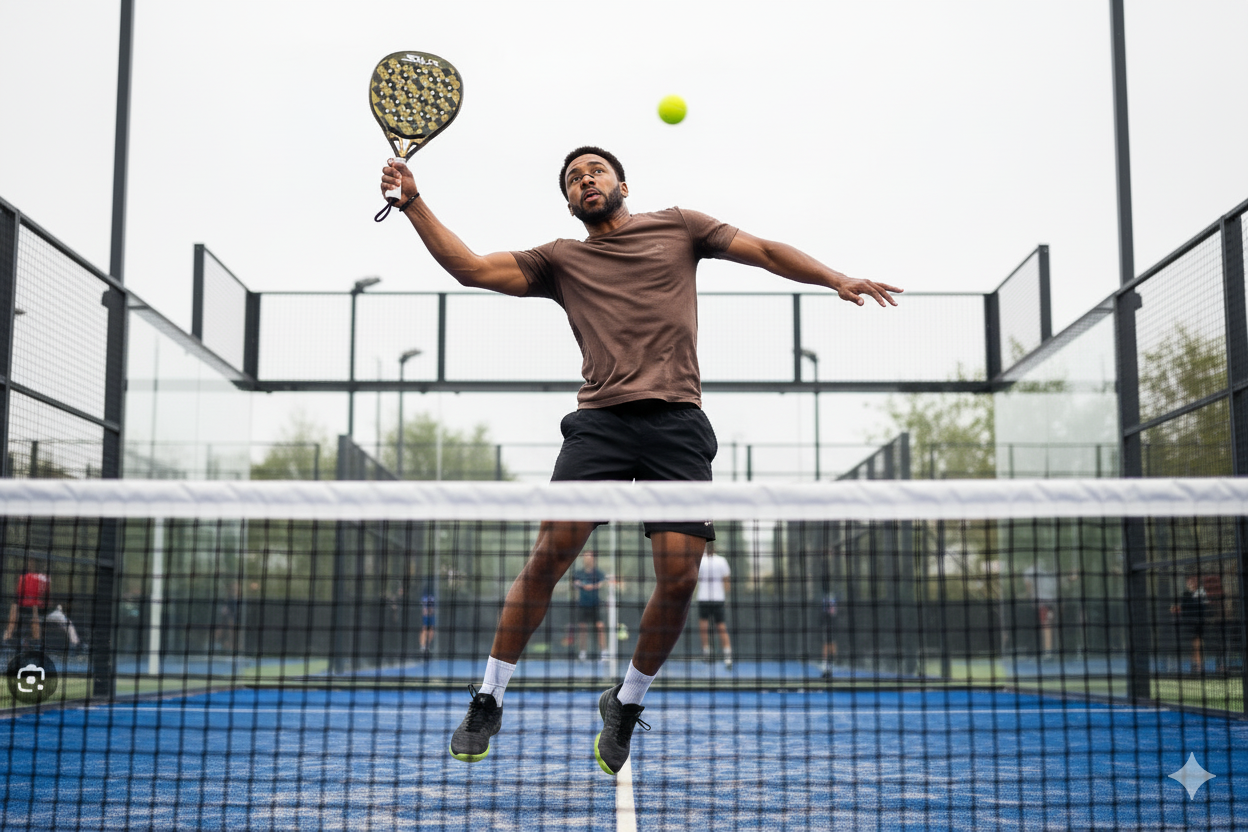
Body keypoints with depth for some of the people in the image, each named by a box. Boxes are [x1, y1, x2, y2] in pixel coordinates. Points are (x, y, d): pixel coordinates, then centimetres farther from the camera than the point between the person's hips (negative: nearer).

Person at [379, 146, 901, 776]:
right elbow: (471, 267, 11)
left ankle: (626, 703, 17)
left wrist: (838, 280, 6)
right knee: (549, 554, -13)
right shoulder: (561, 260, 20)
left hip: (678, 423, 0)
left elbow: (766, 252, 19)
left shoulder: (677, 227, 20)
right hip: (600, 420, 0)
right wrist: (413, 203, 2)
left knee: (680, 577, -7)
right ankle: (488, 700, 3)